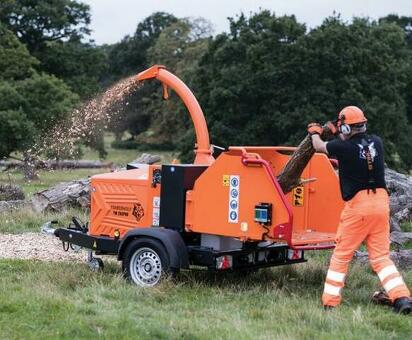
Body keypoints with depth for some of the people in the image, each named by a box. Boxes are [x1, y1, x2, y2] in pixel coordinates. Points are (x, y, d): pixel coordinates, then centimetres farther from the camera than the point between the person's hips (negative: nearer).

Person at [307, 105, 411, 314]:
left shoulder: (344, 147, -9)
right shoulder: (376, 142, 6)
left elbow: (319, 147, 11)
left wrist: (314, 133, 33)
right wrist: (337, 133, 40)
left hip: (357, 205, -5)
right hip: (381, 203, 5)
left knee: (341, 256, 6)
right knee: (380, 256, 9)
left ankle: (329, 303, 9)